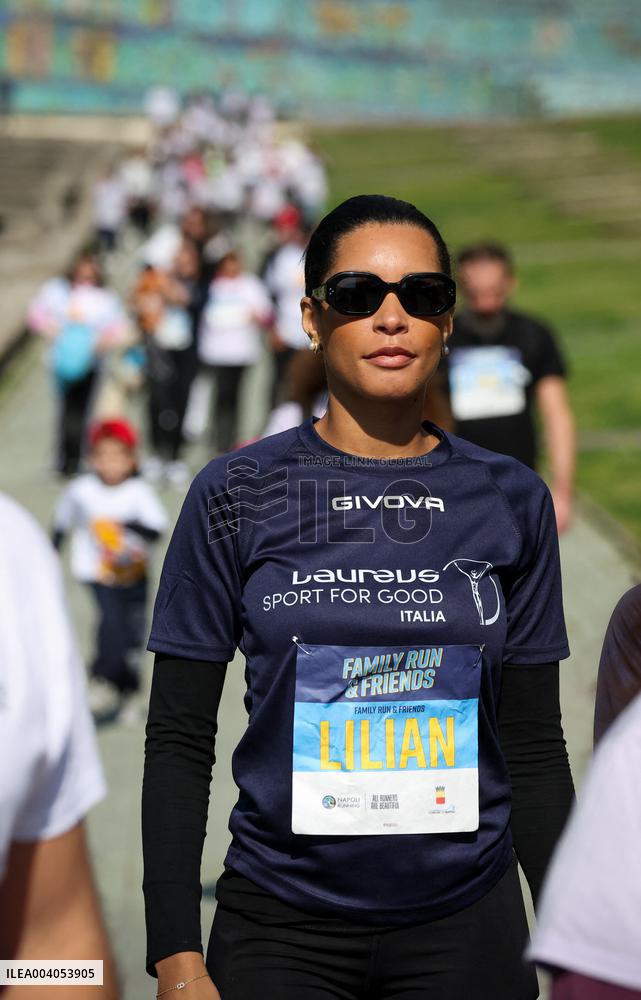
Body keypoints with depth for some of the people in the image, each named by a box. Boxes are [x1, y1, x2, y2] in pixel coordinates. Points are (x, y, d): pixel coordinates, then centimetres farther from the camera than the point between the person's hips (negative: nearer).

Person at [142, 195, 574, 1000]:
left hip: (466, 927, 2)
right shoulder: (236, 497, -2)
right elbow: (179, 740, -2)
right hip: (281, 930, -1)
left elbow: (535, 745, 7)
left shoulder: (511, 502, 3)